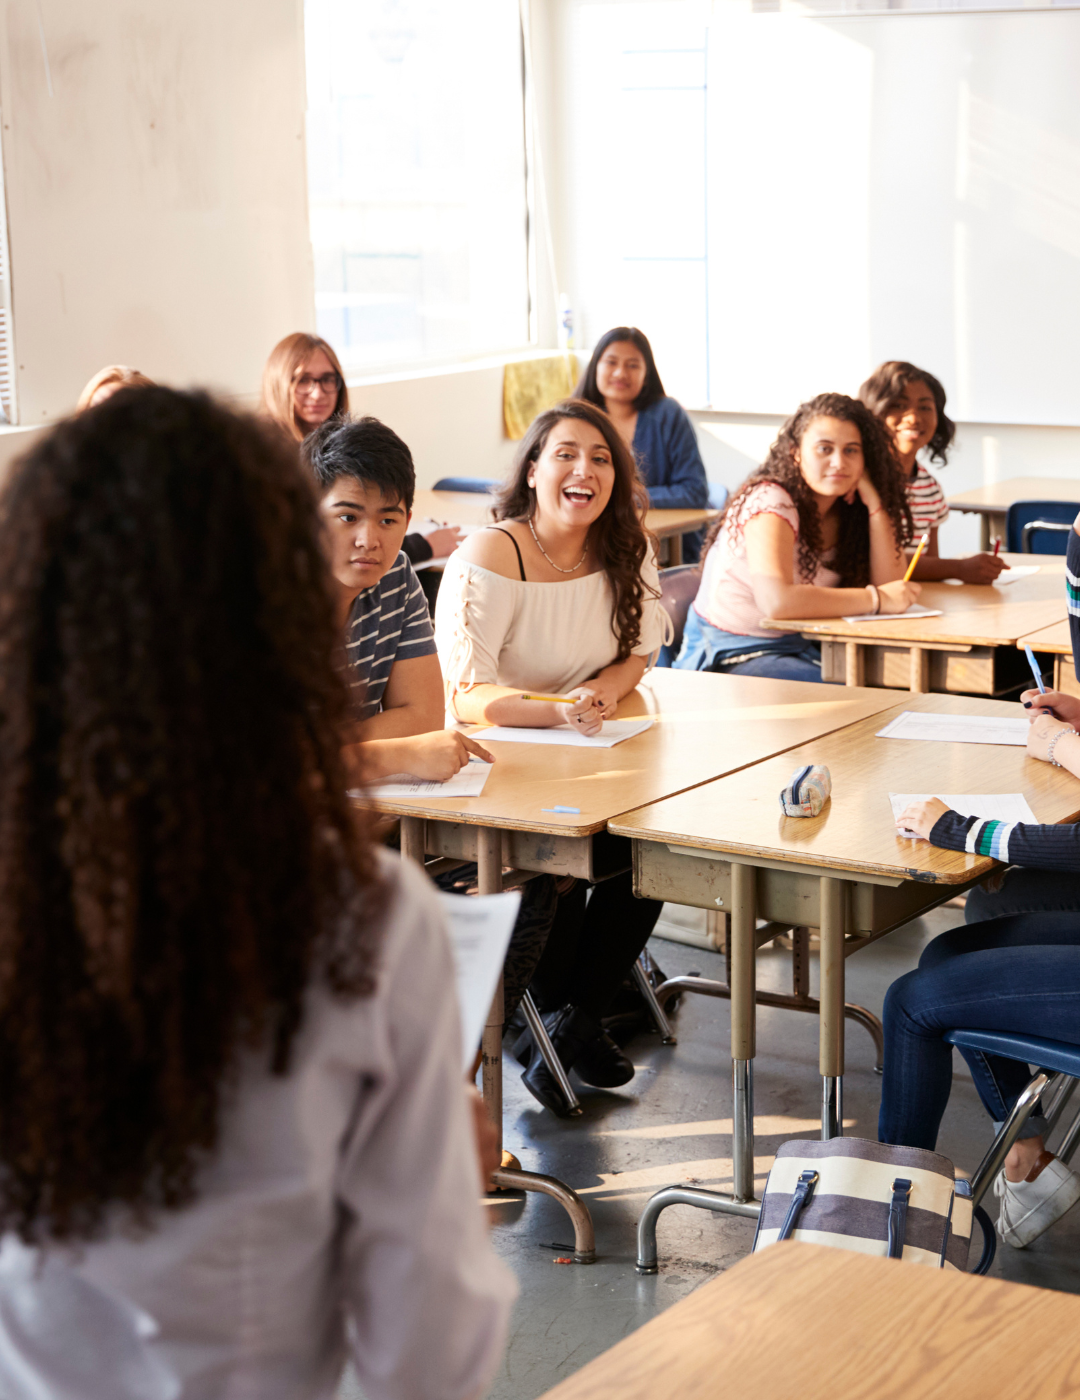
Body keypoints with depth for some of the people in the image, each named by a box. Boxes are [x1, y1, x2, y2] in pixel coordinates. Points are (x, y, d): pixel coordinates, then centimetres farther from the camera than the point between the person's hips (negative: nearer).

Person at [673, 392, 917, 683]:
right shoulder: (769, 501, -17)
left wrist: (874, 503, -9)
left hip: (801, 648, 7)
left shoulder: (847, 509, 6)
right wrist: (876, 598, -25)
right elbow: (777, 601, -32)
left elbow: (890, 585, -3)